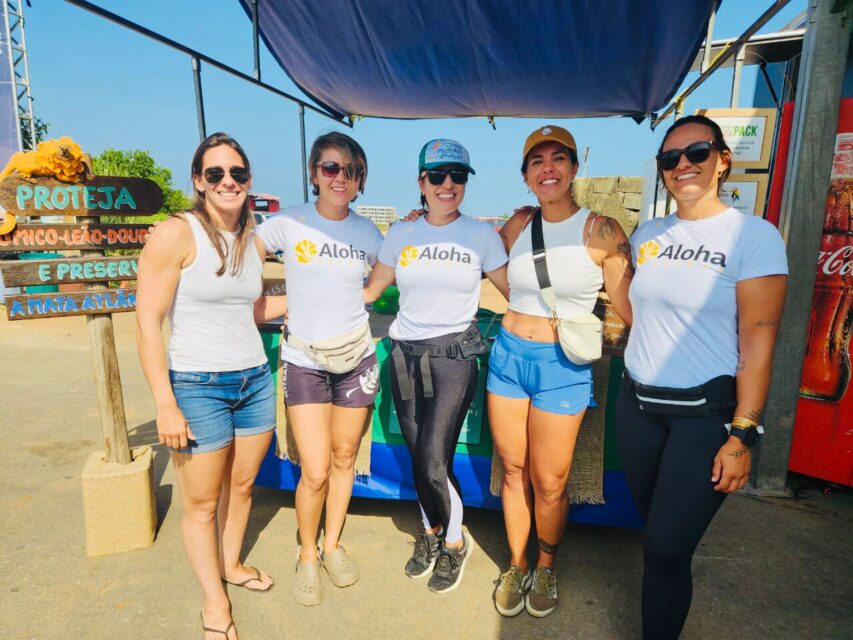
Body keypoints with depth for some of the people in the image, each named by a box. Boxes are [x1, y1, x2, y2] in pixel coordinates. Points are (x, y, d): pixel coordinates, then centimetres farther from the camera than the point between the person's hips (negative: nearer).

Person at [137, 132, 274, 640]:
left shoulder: (254, 241, 6)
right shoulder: (175, 234, -13)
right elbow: (148, 322, -14)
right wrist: (166, 405, -17)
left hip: (255, 380, 6)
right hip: (197, 386, -5)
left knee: (242, 484, 19)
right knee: (203, 502, 10)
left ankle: (232, 565, 45)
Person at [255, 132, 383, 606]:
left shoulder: (368, 232, 2)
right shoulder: (288, 223, -6)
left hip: (356, 357, 3)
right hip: (304, 361, -2)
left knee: (344, 458, 13)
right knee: (315, 473, -3)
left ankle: (333, 544, 37)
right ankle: (307, 555, 26)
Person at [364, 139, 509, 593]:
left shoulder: (482, 235, 0)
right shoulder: (400, 234, 6)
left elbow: (514, 292, 5)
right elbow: (370, 290, 12)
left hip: (453, 355, -3)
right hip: (406, 354, 3)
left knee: (432, 461, -9)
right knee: (420, 457, 9)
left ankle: (454, 542, 21)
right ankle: (432, 532, 37)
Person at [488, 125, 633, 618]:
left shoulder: (601, 230, -7)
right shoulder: (518, 225, 4)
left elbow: (630, 306, -5)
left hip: (564, 366, -3)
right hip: (508, 355, 4)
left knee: (549, 483, 7)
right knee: (514, 471, 14)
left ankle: (546, 568, 36)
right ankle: (517, 566, 36)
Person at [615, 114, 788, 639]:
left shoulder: (753, 235, -8)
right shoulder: (647, 235, 8)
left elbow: (758, 338, -12)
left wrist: (743, 435, -15)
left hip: (707, 412, -5)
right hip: (638, 403, 5)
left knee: (667, 546, 0)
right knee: (656, 533, 17)